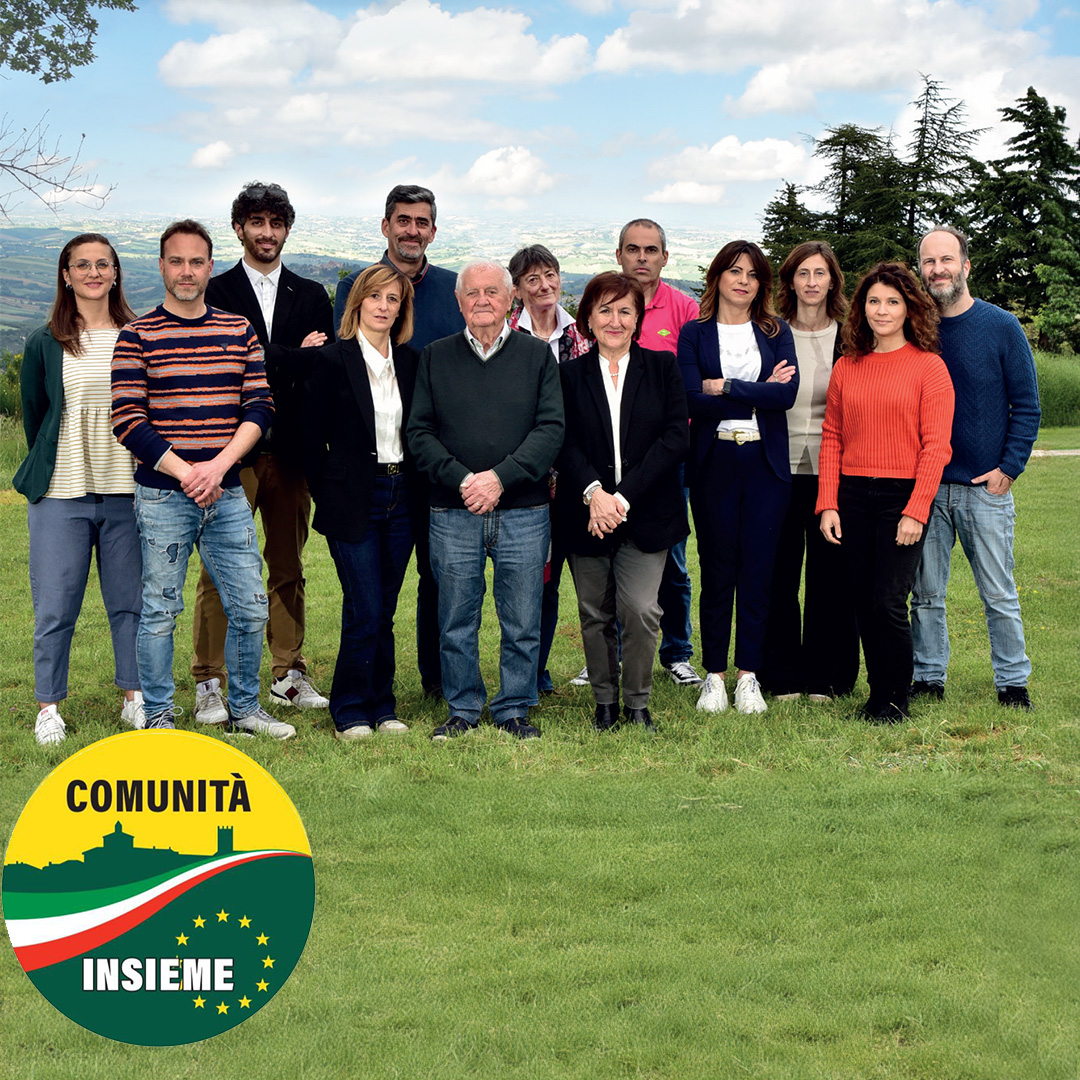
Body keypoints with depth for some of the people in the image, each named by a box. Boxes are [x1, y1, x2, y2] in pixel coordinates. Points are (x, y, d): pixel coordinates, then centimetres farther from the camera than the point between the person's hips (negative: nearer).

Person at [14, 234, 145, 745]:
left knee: (131, 601, 6)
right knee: (55, 606, 0)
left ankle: (135, 696, 18)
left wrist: (144, 474, 10)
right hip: (61, 494, -1)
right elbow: (34, 415, 12)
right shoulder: (44, 343, 4)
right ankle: (49, 707, 10)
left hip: (127, 492, 1)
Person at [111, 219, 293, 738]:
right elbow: (127, 420, -7)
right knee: (160, 609, 2)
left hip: (227, 494, 3)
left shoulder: (239, 331, 9)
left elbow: (259, 408, 4)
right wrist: (185, 471, -14)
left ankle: (244, 709, 21)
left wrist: (218, 465, -10)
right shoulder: (137, 336, -1)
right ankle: (158, 717, 15)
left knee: (250, 607, 5)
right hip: (162, 495, -3)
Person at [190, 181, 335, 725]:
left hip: (292, 451, 3)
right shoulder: (214, 293, 5)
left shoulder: (311, 296, 15)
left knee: (289, 568, 9)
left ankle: (288, 676, 17)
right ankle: (209, 686, 0)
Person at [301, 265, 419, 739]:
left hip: (400, 500, 5)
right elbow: (311, 441, -4)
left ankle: (380, 708, 19)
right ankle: (350, 712, 8)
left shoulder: (410, 362, 9)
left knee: (383, 613, 9)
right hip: (353, 501, -4)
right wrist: (330, 498, -2)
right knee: (365, 613, -6)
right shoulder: (331, 360, -6)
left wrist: (415, 495, 6)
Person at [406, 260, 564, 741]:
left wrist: (500, 477, -14)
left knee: (522, 623, 3)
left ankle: (514, 710, 17)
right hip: (453, 512, 0)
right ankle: (463, 710, 19)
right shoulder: (434, 358, 8)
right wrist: (461, 480, -12)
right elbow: (419, 433, 3)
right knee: (456, 621, 5)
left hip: (523, 512, 0)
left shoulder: (537, 355, 6)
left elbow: (550, 429, -3)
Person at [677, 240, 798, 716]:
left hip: (766, 462, 1)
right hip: (713, 462, -1)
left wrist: (724, 386, -9)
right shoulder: (695, 333, 6)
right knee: (716, 570, 1)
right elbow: (694, 401, -9)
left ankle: (749, 676, 8)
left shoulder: (776, 332, 11)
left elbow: (787, 393, -6)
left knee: (757, 569, 1)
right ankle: (714, 675, 10)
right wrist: (759, 393, -8)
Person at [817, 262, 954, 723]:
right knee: (864, 603, 7)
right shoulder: (846, 368, 10)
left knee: (888, 603, -7)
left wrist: (916, 511, -13)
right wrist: (827, 504, 1)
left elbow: (935, 446, -6)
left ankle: (895, 699, 7)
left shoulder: (929, 367, -2)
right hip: (853, 496, 4)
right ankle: (875, 693, 19)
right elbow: (832, 437, 9)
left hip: (902, 495, -4)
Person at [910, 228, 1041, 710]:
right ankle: (928, 676, 17)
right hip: (923, 487, 2)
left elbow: (1027, 406, 2)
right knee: (926, 592, 6)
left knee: (999, 594, 3)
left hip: (986, 488, -2)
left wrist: (1008, 468, -7)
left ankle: (1012, 682, 13)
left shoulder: (1002, 327, 0)